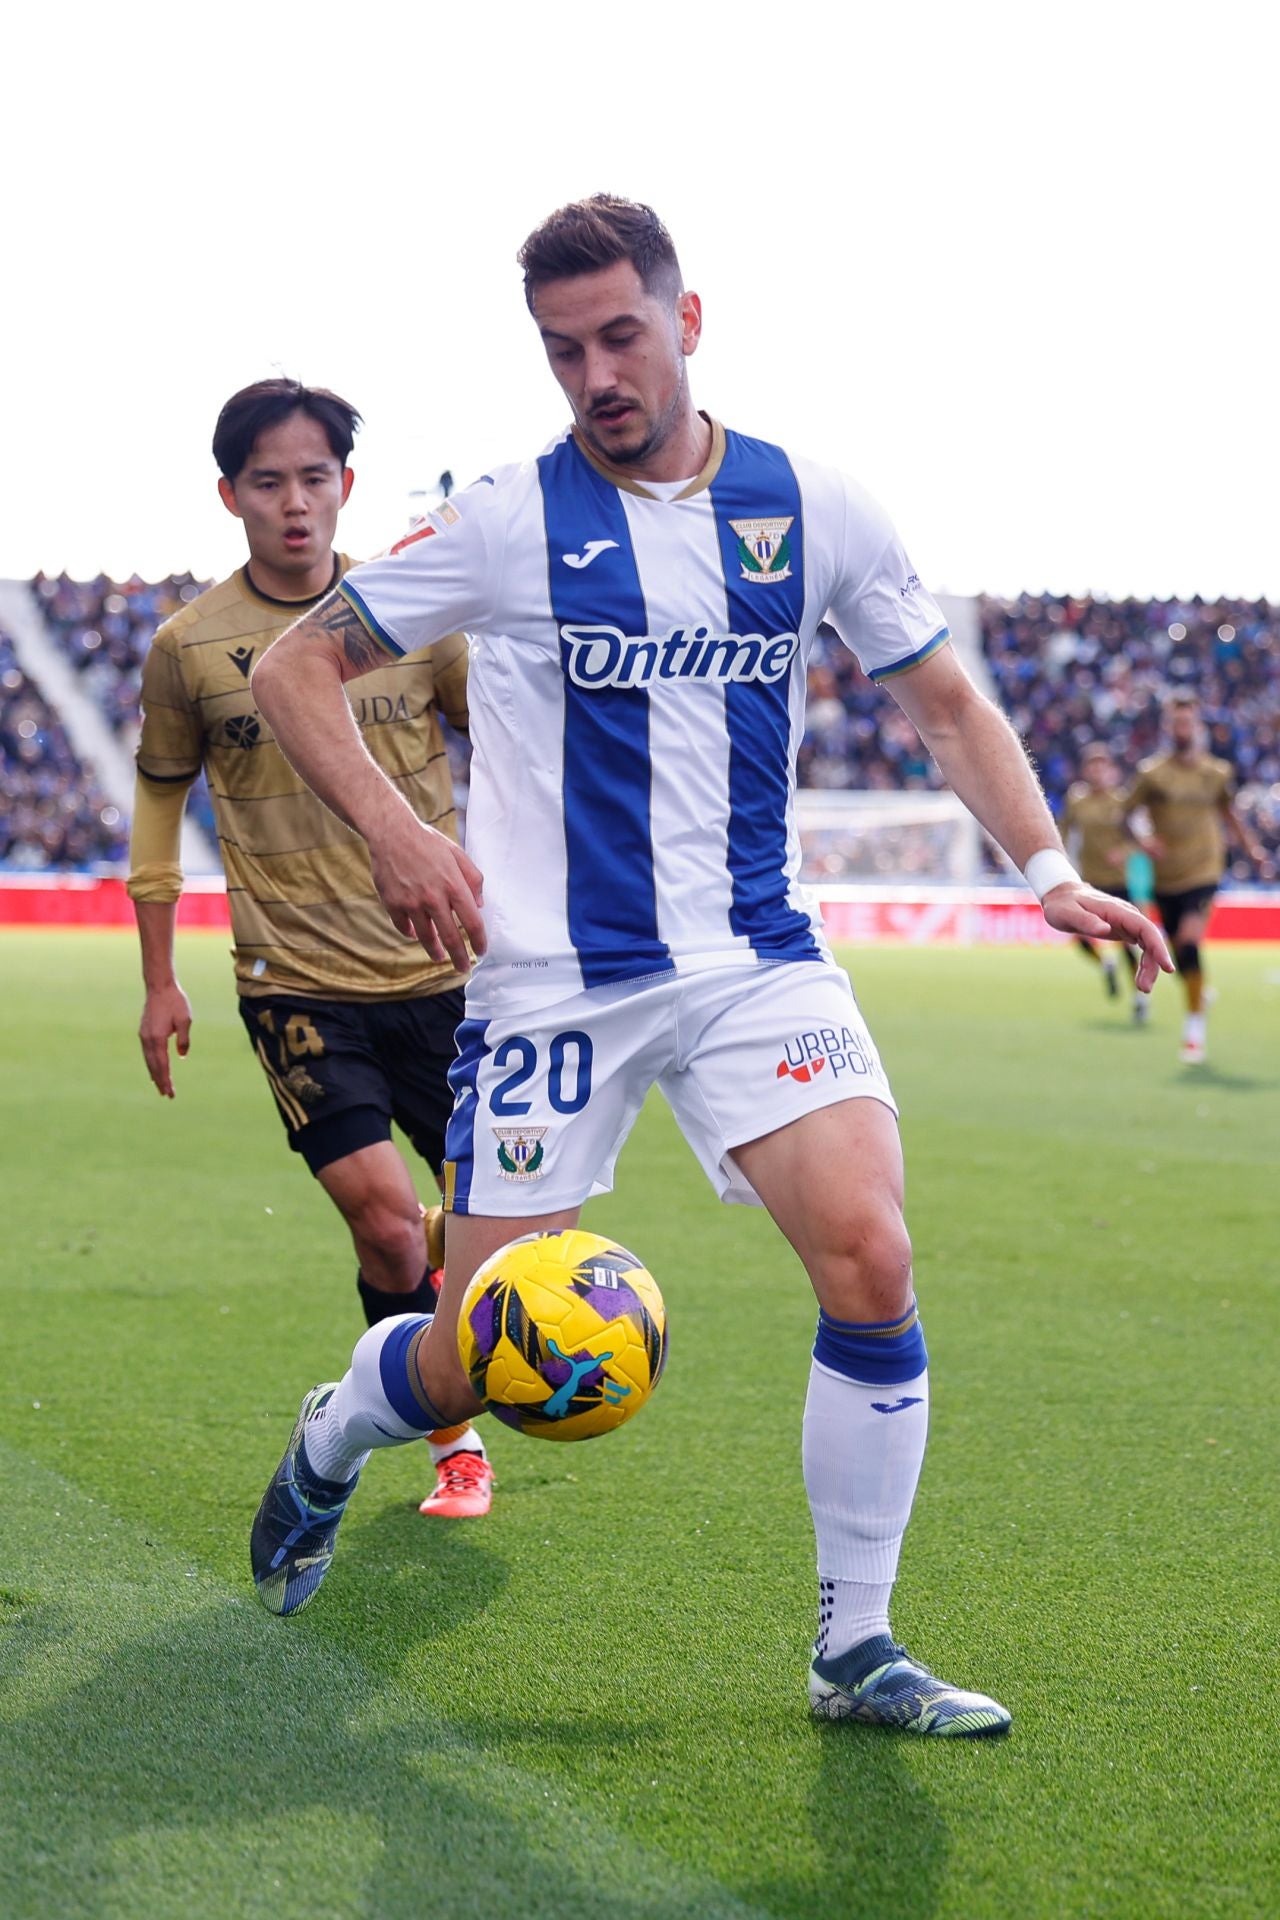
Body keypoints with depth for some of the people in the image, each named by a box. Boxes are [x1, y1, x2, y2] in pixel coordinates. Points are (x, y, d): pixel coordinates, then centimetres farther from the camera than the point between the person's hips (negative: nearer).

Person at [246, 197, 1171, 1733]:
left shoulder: (814, 509, 4)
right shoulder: (510, 521, -4)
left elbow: (943, 701, 16)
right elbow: (293, 669, 2)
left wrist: (1050, 873, 3)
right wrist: (393, 832, -13)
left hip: (756, 958, 2)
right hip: (551, 974, -2)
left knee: (870, 1259, -19)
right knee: (484, 1368, -3)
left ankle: (857, 1651, -2)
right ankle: (337, 1432, 35)